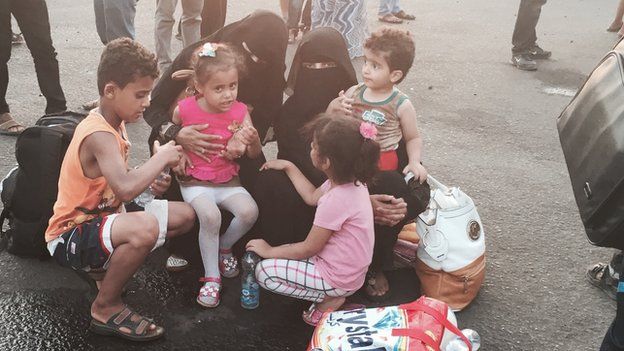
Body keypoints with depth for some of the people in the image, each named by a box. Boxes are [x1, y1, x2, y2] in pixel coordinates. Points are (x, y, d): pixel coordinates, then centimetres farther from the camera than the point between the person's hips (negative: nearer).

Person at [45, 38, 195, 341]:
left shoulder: (114, 121, 3)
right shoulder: (99, 135, -26)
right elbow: (125, 189, -43)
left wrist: (150, 182, -5)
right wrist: (160, 158, -26)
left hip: (101, 219, 9)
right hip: (69, 238, -9)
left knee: (185, 215, 4)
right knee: (145, 227, -38)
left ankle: (107, 264, 10)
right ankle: (106, 308, -14)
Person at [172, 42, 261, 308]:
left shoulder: (240, 112, -6)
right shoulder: (185, 110, -10)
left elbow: (255, 155, -5)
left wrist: (253, 140, -27)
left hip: (228, 180, 3)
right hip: (194, 181, -2)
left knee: (249, 211, -23)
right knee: (210, 216, -30)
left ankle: (224, 247, 10)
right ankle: (211, 278, -11)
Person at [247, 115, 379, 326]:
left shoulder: (336, 200, -31)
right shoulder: (351, 181, -5)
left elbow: (309, 248, -20)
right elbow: (312, 197, 14)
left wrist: (270, 251, -6)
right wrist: (288, 167, 14)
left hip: (337, 278, -9)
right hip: (350, 270, 9)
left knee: (264, 271, -8)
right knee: (284, 254, 22)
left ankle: (329, 300, -2)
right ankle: (330, 294, 12)